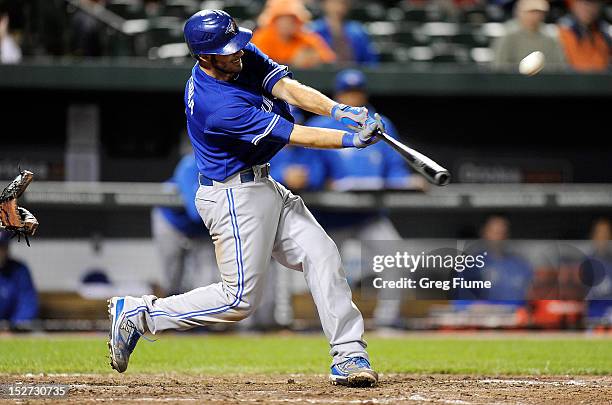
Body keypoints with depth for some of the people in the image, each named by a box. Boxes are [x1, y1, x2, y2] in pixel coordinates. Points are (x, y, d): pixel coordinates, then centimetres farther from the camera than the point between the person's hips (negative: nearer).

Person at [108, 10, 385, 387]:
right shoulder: (217, 106, -29)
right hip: (234, 196, -9)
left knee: (322, 256, 2)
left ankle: (349, 356, 2)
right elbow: (293, 135, -25)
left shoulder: (245, 56, -3)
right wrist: (350, 139, -25)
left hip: (264, 187, 9)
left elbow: (287, 87, -12)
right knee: (240, 298, -6)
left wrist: (339, 109, -27)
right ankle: (138, 314, 5)